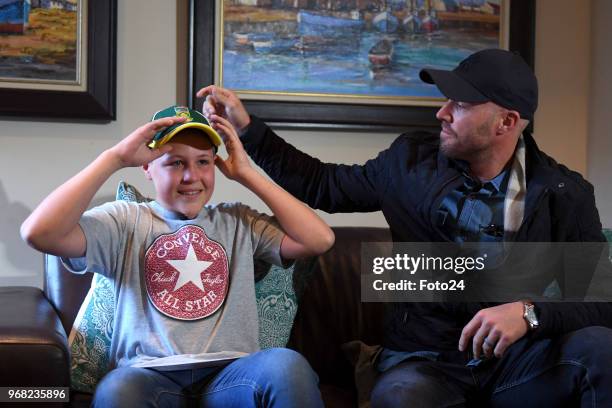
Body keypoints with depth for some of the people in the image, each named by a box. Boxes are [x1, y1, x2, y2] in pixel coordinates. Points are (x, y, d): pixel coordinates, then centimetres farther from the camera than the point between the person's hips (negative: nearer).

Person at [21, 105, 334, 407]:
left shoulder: (239, 222, 17)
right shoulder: (125, 221, 11)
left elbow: (320, 240, 3)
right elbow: (39, 232, -5)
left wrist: (245, 174, 6)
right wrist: (115, 158, -4)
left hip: (229, 373, 1)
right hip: (149, 373, -1)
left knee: (287, 366, -32)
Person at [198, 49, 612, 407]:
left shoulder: (565, 194, -2)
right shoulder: (411, 160, 4)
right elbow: (323, 185, 17)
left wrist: (530, 314, -25)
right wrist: (248, 128, 12)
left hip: (519, 360, 2)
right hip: (425, 361, -1)